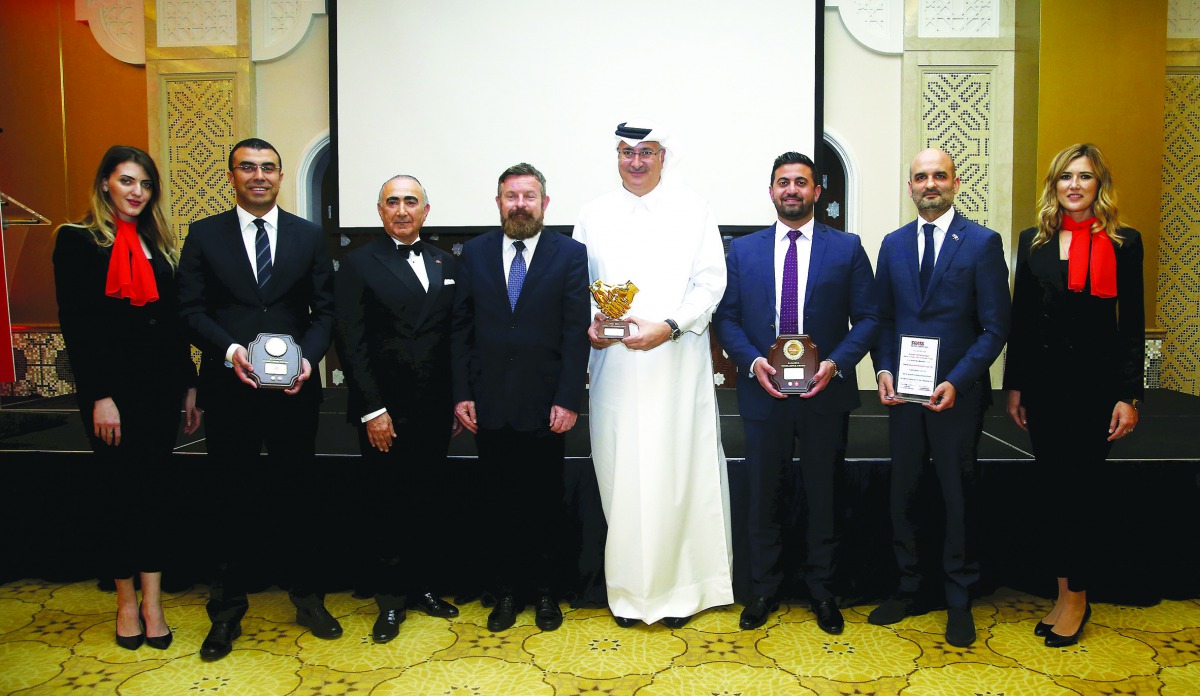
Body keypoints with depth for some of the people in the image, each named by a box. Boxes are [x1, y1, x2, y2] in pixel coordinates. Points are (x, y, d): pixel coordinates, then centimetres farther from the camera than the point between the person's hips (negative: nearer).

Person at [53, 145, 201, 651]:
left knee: (154, 490, 6)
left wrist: (188, 386, 8)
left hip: (161, 387, 4)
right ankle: (126, 600, 21)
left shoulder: (159, 244, 12)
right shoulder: (78, 241, -2)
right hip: (112, 388, -4)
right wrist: (100, 396, -14)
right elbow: (74, 324, -8)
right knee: (122, 491, 4)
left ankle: (153, 601, 13)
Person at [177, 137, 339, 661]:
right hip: (229, 390, 0)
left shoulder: (309, 236, 7)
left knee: (299, 494, 10)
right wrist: (229, 349, -16)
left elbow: (324, 309, 4)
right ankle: (227, 611, 24)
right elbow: (191, 309, 0)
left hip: (294, 388, 1)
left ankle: (307, 598, 26)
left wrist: (309, 354, -13)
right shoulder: (204, 235, 5)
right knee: (228, 499, 9)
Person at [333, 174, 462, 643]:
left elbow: (457, 337, 10)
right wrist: (373, 410, -12)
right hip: (385, 413, -4)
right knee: (387, 507, 6)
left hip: (435, 411, 4)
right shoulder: (359, 265, -2)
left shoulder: (447, 265, 11)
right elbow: (352, 344, -7)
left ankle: (425, 586, 28)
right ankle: (391, 599, 20)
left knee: (430, 502, 12)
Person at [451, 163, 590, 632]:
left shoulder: (570, 254, 0)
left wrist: (568, 399, -10)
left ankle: (546, 592, 26)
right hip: (489, 404, 2)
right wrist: (462, 394, -1)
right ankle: (506, 591, 25)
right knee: (499, 501, 9)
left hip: (544, 404, -2)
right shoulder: (475, 252, 6)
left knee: (545, 504, 9)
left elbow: (576, 332, -5)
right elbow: (462, 327, 5)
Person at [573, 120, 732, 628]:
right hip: (614, 364, 2)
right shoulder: (594, 215, 12)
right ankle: (629, 588, 16)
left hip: (677, 362, -2)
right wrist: (587, 326, -6)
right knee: (621, 473, 4)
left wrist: (667, 327, -15)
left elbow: (711, 282, -2)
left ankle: (678, 585, 13)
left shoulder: (692, 210, 4)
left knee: (677, 471, 0)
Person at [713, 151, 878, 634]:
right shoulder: (742, 251, 6)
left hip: (826, 395, -1)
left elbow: (867, 318, 1)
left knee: (823, 496, 11)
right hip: (762, 394, 1)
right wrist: (753, 363, -12)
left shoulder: (847, 248, 3)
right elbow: (726, 318, 4)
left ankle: (820, 589, 28)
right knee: (761, 498, 10)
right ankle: (763, 589, 26)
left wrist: (836, 363, -14)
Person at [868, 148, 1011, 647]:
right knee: (901, 494, 10)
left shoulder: (983, 242, -4)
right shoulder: (893, 244, 9)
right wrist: (884, 370, -4)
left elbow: (995, 327, -7)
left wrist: (957, 382, -17)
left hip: (957, 393, -4)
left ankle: (959, 602, 23)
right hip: (903, 393, 4)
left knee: (958, 496, 8)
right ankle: (909, 591, 26)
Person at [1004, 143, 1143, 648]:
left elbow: (1132, 325, -1)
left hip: (1096, 380, -3)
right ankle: (1067, 593, 20)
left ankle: (1076, 597, 17)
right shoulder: (1034, 242, 7)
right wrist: (1014, 387, 5)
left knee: (1080, 486, 2)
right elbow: (1020, 319, 8)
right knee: (1054, 487, 8)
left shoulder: (1123, 243, 0)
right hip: (1044, 379, 3)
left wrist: (1129, 396, -6)